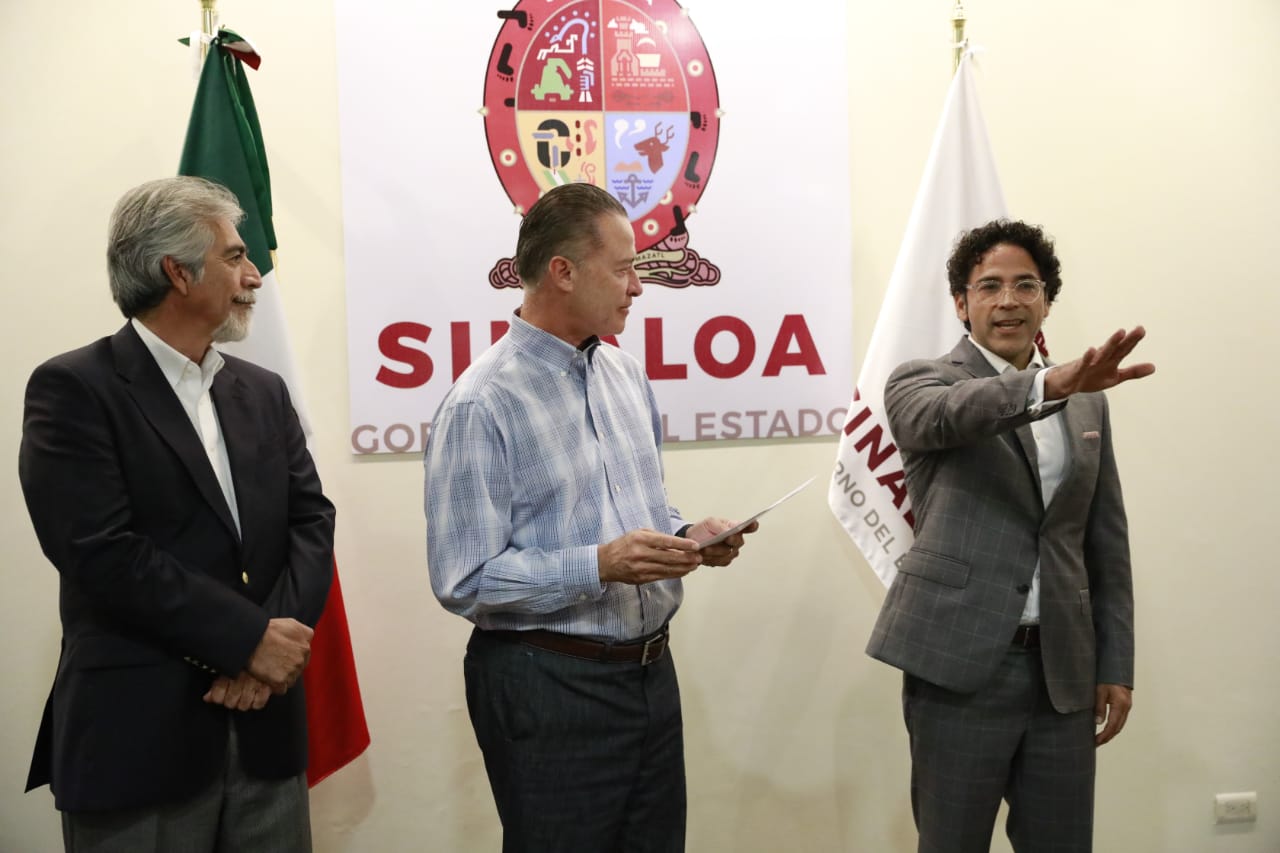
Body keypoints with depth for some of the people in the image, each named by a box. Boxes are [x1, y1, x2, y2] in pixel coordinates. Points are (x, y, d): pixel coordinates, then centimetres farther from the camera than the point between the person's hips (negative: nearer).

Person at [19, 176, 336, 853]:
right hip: (138, 736, -5)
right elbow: (103, 553, -17)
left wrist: (278, 635, -12)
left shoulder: (263, 391, 11)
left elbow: (311, 520, 4)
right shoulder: (73, 389, -8)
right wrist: (250, 638, -16)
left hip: (264, 726, 6)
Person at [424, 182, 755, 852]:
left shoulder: (627, 376, 8)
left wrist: (686, 537, -2)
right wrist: (600, 565, -26)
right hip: (548, 688, -7)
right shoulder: (481, 406, -16)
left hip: (651, 669, 7)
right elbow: (464, 582, -18)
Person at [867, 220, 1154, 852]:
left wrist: (1115, 665, 10)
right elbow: (952, 413, -27)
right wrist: (1051, 383, -44)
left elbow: (1106, 541, 14)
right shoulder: (921, 383, -2)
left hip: (1062, 669, 4)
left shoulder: (1088, 402, 12)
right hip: (959, 663, -4)